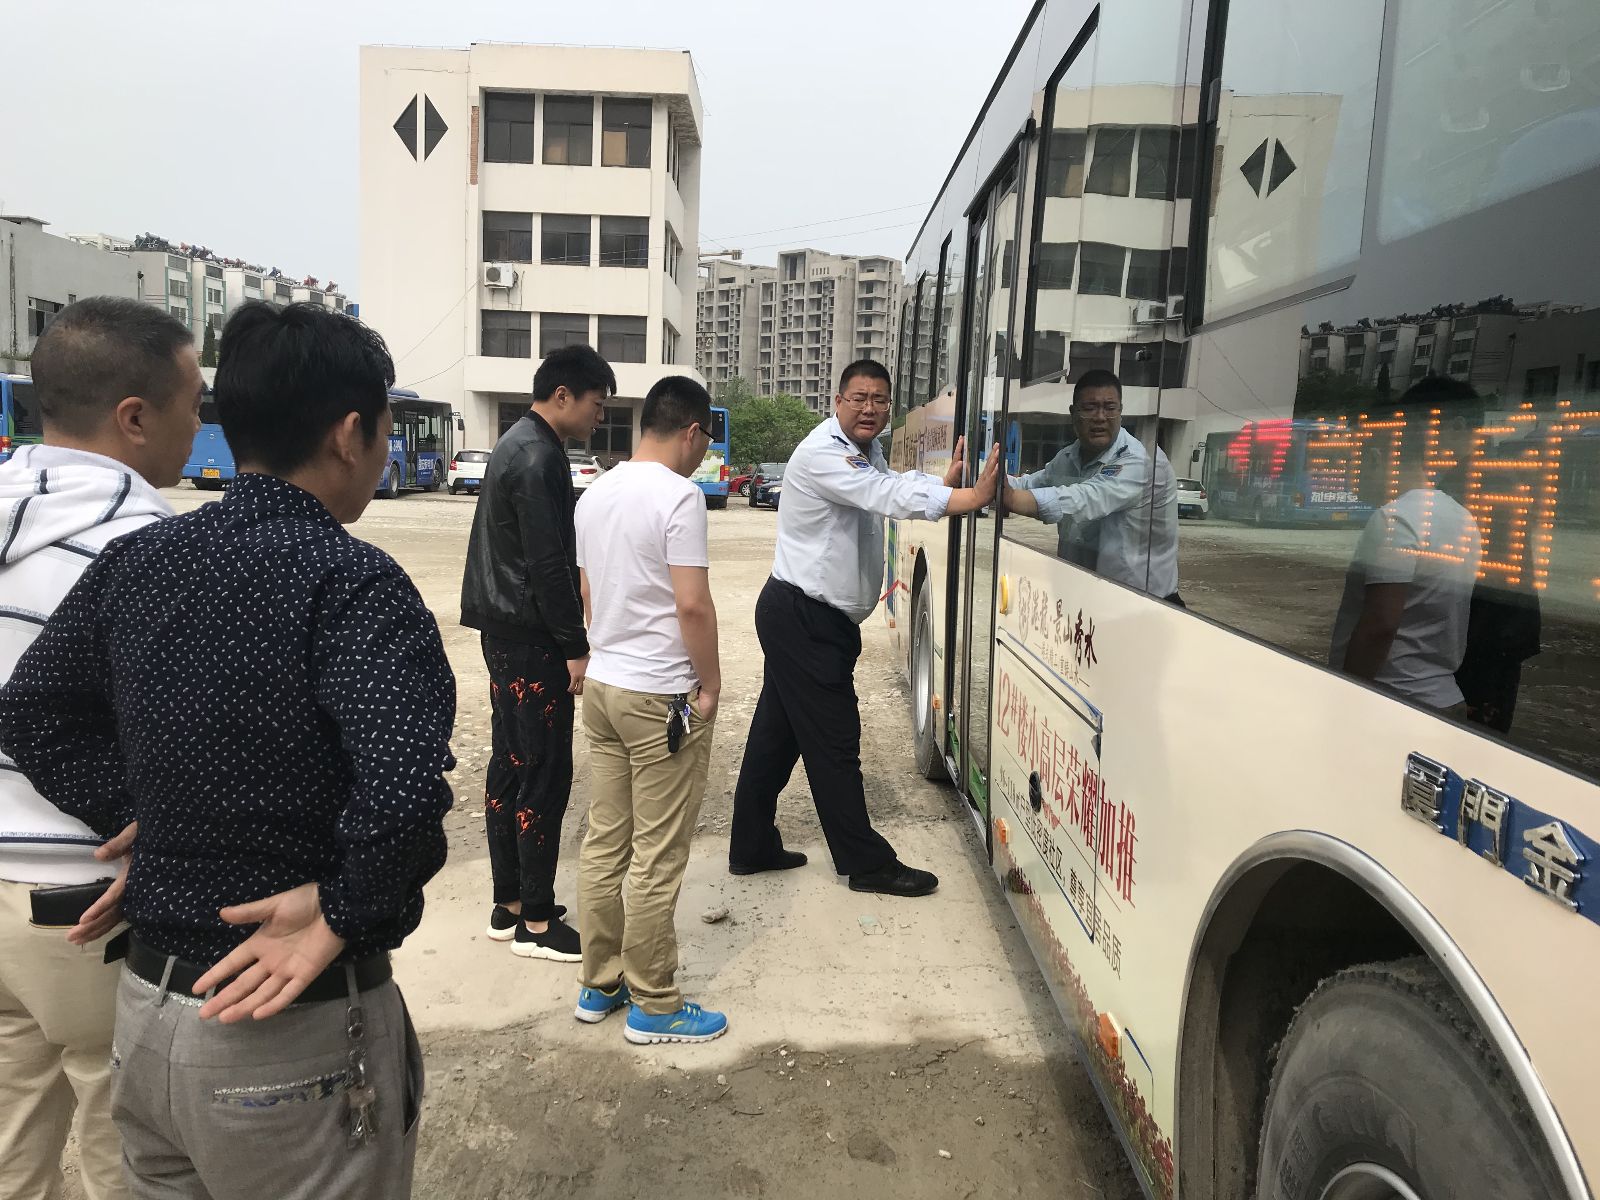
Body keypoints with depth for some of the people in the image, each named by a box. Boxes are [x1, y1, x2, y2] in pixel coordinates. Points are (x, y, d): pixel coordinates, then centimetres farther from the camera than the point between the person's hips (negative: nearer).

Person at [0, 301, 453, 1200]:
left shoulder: (136, 560, 0)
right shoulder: (352, 581, -21)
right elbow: (403, 789, -32)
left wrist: (137, 818, 6)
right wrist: (343, 915, -16)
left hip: (145, 1007, 6)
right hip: (296, 1035, -6)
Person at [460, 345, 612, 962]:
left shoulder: (517, 445, 16)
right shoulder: (538, 458, -17)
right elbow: (549, 565, -22)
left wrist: (569, 639, 20)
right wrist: (576, 649, -17)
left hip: (505, 633, 11)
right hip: (531, 639, -10)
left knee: (509, 767, 13)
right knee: (545, 777, -3)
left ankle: (508, 907, 24)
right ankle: (537, 923, 7)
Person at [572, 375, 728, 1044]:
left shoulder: (596, 494, 9)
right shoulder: (678, 495, -15)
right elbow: (692, 604, -20)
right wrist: (710, 686, -8)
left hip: (602, 687, 8)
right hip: (662, 698, -8)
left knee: (603, 844, 15)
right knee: (657, 859, 2)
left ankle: (599, 985, 27)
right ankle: (653, 1006, 15)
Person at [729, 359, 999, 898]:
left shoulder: (866, 453, 17)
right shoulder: (822, 453, -18)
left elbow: (898, 485, 7)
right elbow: (890, 497, -30)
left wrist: (948, 478, -11)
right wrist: (973, 498, -36)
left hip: (811, 618, 10)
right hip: (803, 617, -10)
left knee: (777, 734, 14)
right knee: (834, 741, -2)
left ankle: (752, 848, 25)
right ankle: (867, 863, 8)